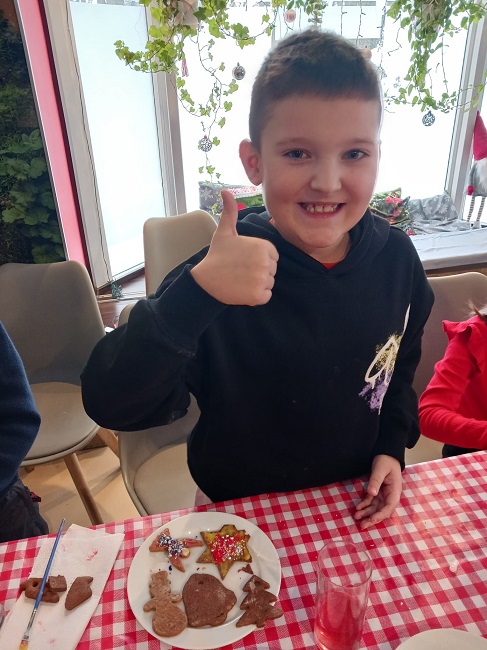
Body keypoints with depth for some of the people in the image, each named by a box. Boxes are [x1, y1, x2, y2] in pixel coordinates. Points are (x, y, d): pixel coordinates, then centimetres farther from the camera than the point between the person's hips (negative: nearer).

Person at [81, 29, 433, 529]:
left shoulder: (396, 258, -16)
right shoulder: (224, 272, -29)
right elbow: (111, 406, -35)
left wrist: (392, 445, -5)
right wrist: (195, 294, -46)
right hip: (238, 511, -3)